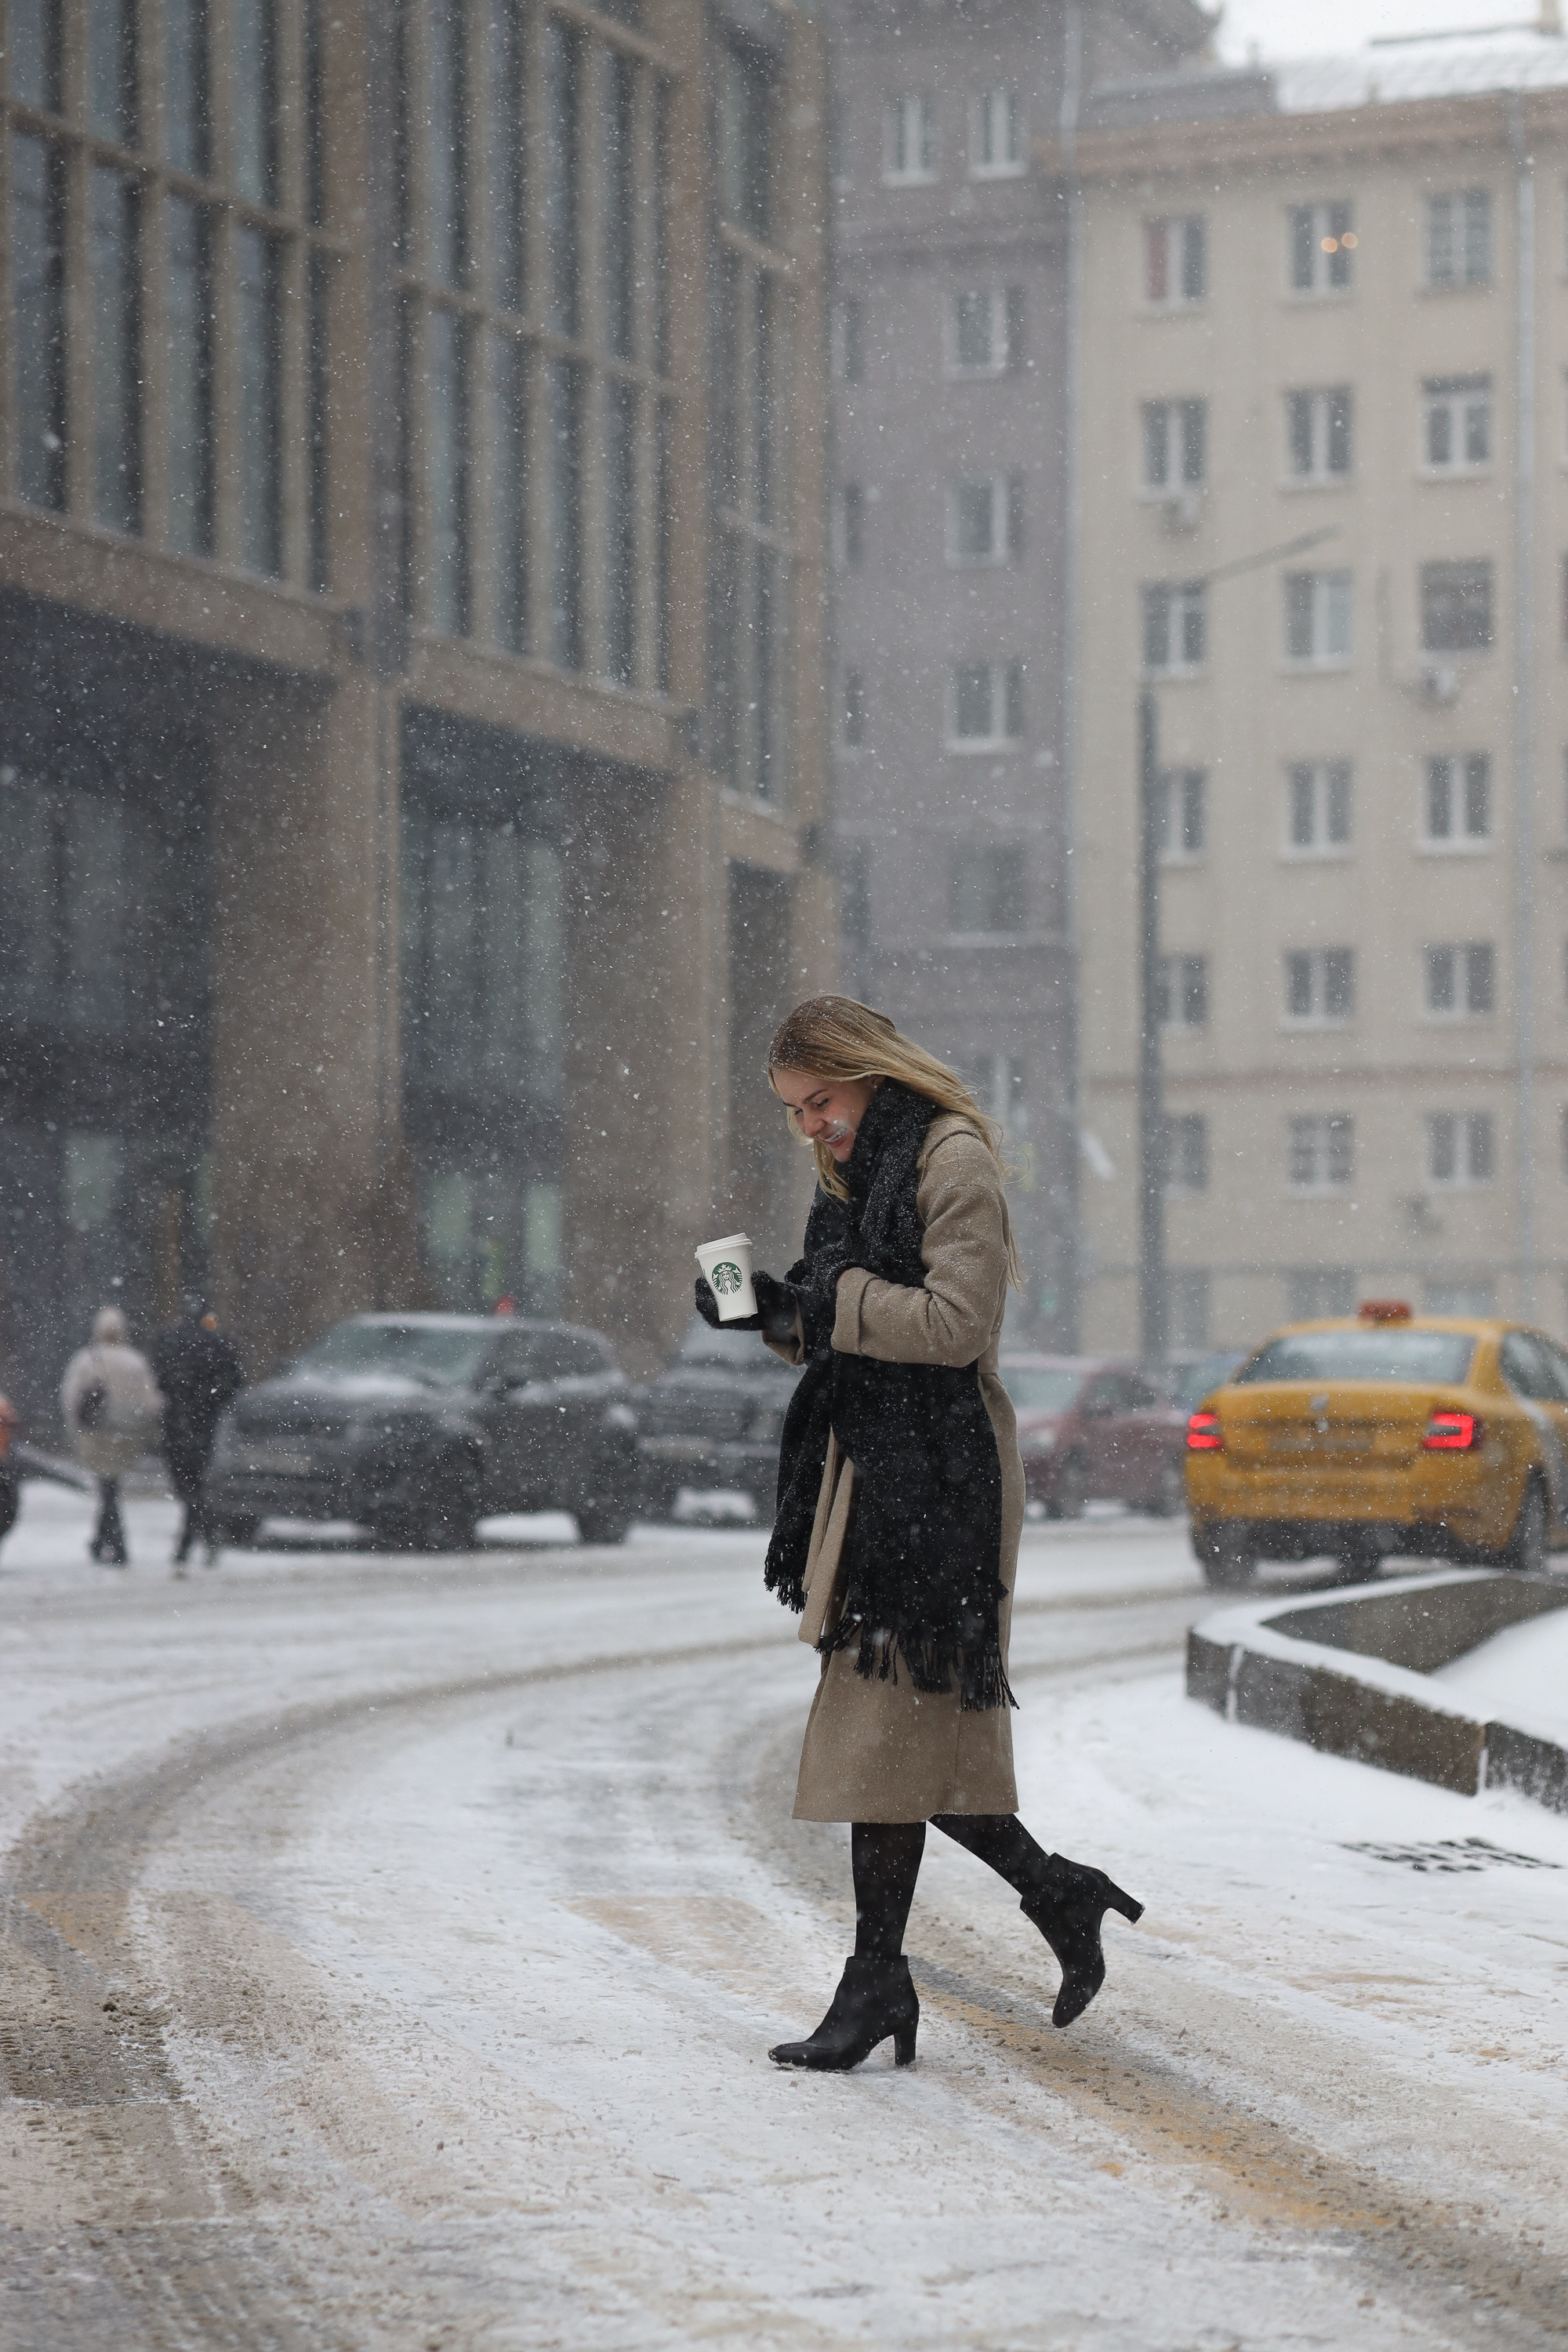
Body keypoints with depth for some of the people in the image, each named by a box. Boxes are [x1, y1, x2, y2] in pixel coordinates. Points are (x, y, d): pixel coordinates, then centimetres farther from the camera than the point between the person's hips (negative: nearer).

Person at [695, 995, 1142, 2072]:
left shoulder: (954, 1162, -9)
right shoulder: (857, 1176, 19)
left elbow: (956, 1322, -18)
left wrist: (830, 1299, -13)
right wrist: (775, 1312, 4)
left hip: (939, 1485, -9)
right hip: (869, 1476, 9)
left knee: (886, 1728, -8)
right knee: (915, 1731, 9)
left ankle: (879, 1976, -4)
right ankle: (1059, 1895, 22)